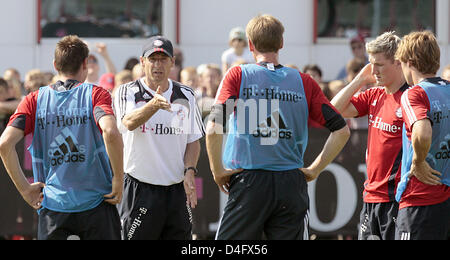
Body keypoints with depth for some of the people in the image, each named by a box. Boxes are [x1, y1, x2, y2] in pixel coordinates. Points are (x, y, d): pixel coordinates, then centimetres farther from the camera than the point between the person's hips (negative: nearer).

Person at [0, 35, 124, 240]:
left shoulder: (35, 100, 5)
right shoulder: (95, 94, -2)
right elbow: (110, 132, -22)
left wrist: (24, 188, 1)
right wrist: (118, 179, -11)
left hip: (52, 205, 2)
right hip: (96, 203, -2)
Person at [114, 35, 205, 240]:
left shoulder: (185, 95, 10)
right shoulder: (128, 93, -3)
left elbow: (193, 140, 12)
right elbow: (129, 122, -23)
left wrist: (189, 171, -6)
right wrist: (153, 105, -43)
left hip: (177, 190, 4)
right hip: (140, 190, -4)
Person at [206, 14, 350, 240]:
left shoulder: (237, 76, -1)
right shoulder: (303, 82, 6)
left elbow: (213, 128, -12)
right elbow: (341, 130, 3)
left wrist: (217, 171, -1)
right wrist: (315, 169, 10)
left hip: (249, 183, -2)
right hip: (292, 186, 2)